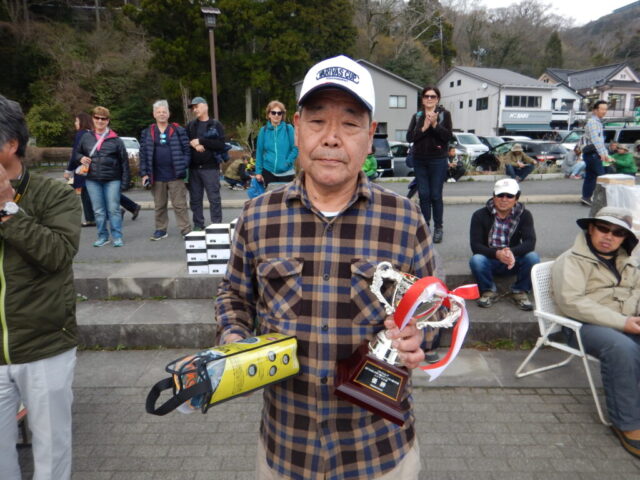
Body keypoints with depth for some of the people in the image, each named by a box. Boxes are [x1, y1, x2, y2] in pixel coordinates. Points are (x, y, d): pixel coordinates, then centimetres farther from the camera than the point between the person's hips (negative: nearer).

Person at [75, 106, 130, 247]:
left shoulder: (115, 140, -2)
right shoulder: (86, 138, 7)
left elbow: (124, 161, -2)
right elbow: (77, 153, 22)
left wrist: (125, 181, -7)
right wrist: (81, 158, -3)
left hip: (112, 180, -3)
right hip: (93, 180, 3)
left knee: (113, 209, -1)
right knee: (98, 211, 9)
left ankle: (117, 236, 7)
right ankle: (103, 237, 18)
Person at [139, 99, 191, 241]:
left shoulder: (178, 130, 2)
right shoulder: (147, 133, 8)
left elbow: (186, 150, -1)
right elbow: (143, 154, 6)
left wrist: (184, 168, -11)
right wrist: (144, 173, -1)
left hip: (175, 175, -3)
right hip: (157, 176, 3)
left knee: (180, 204, 0)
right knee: (159, 205, 12)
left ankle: (186, 230, 6)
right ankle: (161, 230, 23)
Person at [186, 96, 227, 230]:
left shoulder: (216, 125, 3)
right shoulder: (190, 125, 14)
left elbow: (221, 144, -9)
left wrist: (201, 141, -12)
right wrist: (193, 144, -11)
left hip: (210, 167, -4)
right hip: (193, 168, 4)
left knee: (214, 199, -2)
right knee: (195, 199, 8)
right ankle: (198, 226, 17)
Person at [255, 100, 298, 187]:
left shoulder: (288, 129, -2)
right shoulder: (264, 130, 3)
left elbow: (295, 148, -2)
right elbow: (259, 151, 6)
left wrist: (287, 162, -14)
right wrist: (258, 171, 5)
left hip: (286, 173, -2)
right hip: (268, 172, 2)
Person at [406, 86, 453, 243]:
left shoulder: (444, 114, 3)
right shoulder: (417, 116, 10)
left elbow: (448, 136, -8)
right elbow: (409, 137, -1)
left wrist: (435, 124, -18)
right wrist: (423, 128, -13)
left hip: (438, 160, -3)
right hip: (419, 160, 3)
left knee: (436, 195, -1)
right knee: (423, 195, 5)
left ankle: (438, 228, 9)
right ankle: (425, 226, 15)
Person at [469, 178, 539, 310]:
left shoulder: (524, 215, -5)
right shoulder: (480, 215, -10)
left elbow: (530, 242, -17)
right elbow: (475, 245, -17)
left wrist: (512, 252, -39)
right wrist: (497, 253, -36)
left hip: (514, 261, 1)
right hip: (489, 261, -1)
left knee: (532, 257, -27)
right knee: (476, 260, -33)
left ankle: (519, 291, -2)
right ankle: (489, 291, -4)